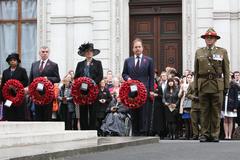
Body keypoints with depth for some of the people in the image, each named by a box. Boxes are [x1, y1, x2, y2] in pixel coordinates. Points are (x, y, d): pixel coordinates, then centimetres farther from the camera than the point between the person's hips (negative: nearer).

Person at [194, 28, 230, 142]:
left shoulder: (222, 52, 9)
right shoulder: (199, 52, 12)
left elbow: (226, 71, 6)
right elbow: (196, 71, 12)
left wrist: (226, 86, -1)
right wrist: (196, 86, 6)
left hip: (217, 85, -1)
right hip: (203, 85, 1)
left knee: (216, 111, 1)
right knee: (204, 111, 3)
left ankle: (215, 135, 6)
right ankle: (205, 134, 7)